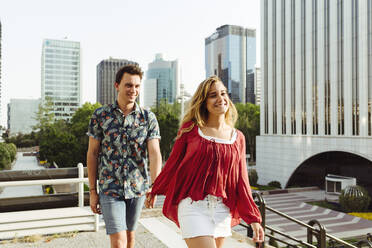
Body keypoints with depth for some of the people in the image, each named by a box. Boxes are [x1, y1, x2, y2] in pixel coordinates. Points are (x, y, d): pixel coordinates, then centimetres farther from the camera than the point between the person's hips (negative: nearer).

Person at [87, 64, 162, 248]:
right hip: (110, 188, -2)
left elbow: (154, 153, -11)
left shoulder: (148, 117, -2)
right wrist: (93, 191, 1)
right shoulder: (100, 115, -3)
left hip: (138, 187, 2)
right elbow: (93, 153, 1)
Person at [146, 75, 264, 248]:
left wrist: (253, 219, 5)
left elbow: (241, 181, 9)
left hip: (222, 209, 4)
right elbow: (173, 163, 9)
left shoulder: (237, 138, 7)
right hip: (193, 205, -3)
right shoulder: (190, 129, -2)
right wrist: (155, 191, 19)